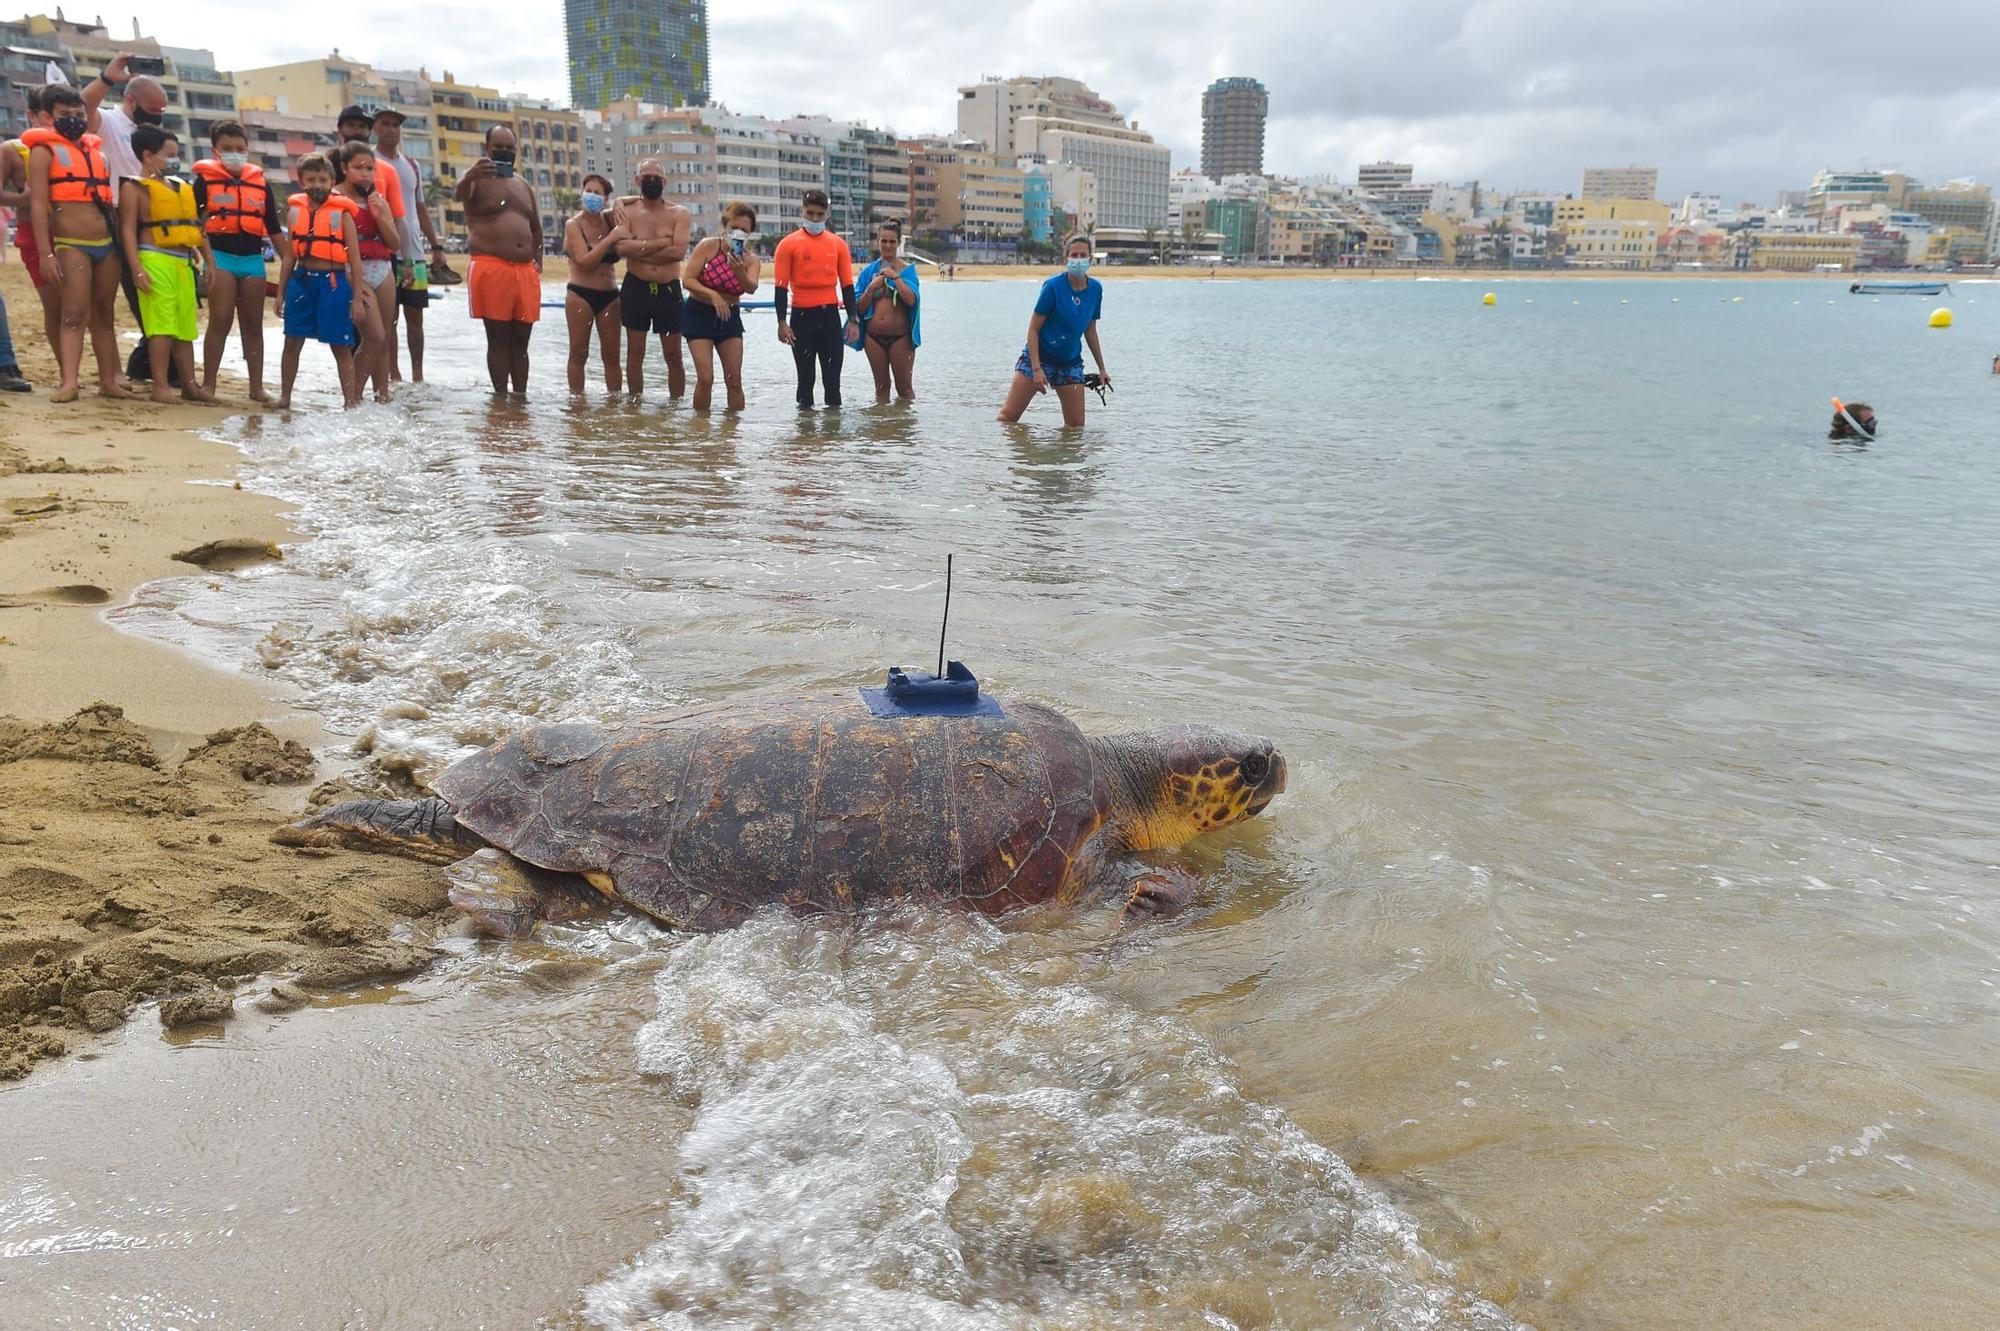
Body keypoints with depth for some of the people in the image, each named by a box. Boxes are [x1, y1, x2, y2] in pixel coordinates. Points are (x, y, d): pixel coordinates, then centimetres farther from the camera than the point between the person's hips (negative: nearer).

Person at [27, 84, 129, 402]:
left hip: (108, 244, 6)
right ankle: (68, 383, -16)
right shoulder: (44, 150, 0)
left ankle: (109, 381, 9)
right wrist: (46, 254, -17)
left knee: (104, 315, 7)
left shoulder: (95, 150, 18)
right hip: (71, 245, -6)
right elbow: (38, 205, -8)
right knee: (74, 314, -12)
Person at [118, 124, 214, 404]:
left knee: (185, 325, 10)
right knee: (162, 325, -10)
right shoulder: (134, 187, -1)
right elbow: (128, 229, -7)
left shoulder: (182, 187, 18)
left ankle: (189, 384, 15)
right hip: (155, 261, -7)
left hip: (184, 263, 7)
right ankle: (161, 386, -8)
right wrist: (137, 268, -16)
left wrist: (209, 260, 13)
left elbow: (197, 226, 20)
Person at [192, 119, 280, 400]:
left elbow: (274, 227, 13)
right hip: (221, 255, -3)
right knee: (220, 321, -8)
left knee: (253, 324, 7)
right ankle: (208, 384, -1)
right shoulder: (206, 179, 2)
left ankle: (257, 386, 12)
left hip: (253, 258, 3)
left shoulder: (261, 182, 10)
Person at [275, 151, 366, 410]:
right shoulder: (295, 210, 8)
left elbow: (355, 259, -2)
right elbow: (289, 256, 12)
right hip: (302, 280, 3)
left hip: (333, 282, -3)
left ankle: (351, 400, 9)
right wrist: (281, 291, 11)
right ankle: (285, 396, 19)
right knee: (292, 341, 8)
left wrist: (357, 298, -6)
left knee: (341, 346, 2)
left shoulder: (341, 212, -2)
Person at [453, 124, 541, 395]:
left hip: (526, 271, 6)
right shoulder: (477, 179, 1)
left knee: (520, 341, 6)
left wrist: (537, 261, 13)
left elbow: (536, 227, 27)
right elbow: (459, 194, -23)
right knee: (498, 340, -5)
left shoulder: (524, 185, 20)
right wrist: (469, 177, -46)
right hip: (491, 268, -6)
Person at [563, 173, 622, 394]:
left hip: (610, 295, 4)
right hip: (581, 295, -4)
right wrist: (610, 239, -19)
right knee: (579, 353, -2)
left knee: (612, 355, 4)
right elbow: (584, 262, -15)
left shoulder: (610, 219, 7)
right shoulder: (573, 225, -5)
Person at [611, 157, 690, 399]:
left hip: (669, 290, 0)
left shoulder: (679, 214, 1)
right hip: (636, 289, 0)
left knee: (673, 356, 4)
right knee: (635, 353, 6)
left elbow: (679, 251, -16)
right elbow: (622, 248, -17)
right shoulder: (627, 212, 2)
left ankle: (676, 405, 13)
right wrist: (661, 243, -17)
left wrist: (640, 249, -13)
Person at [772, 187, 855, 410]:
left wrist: (852, 319, 3)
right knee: (805, 375, 5)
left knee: (833, 374, 5)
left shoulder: (838, 244, 6)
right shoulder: (789, 244, -1)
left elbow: (847, 285, 9)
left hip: (831, 316, 2)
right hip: (802, 317, -2)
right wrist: (782, 322, -10)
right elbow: (781, 286, -3)